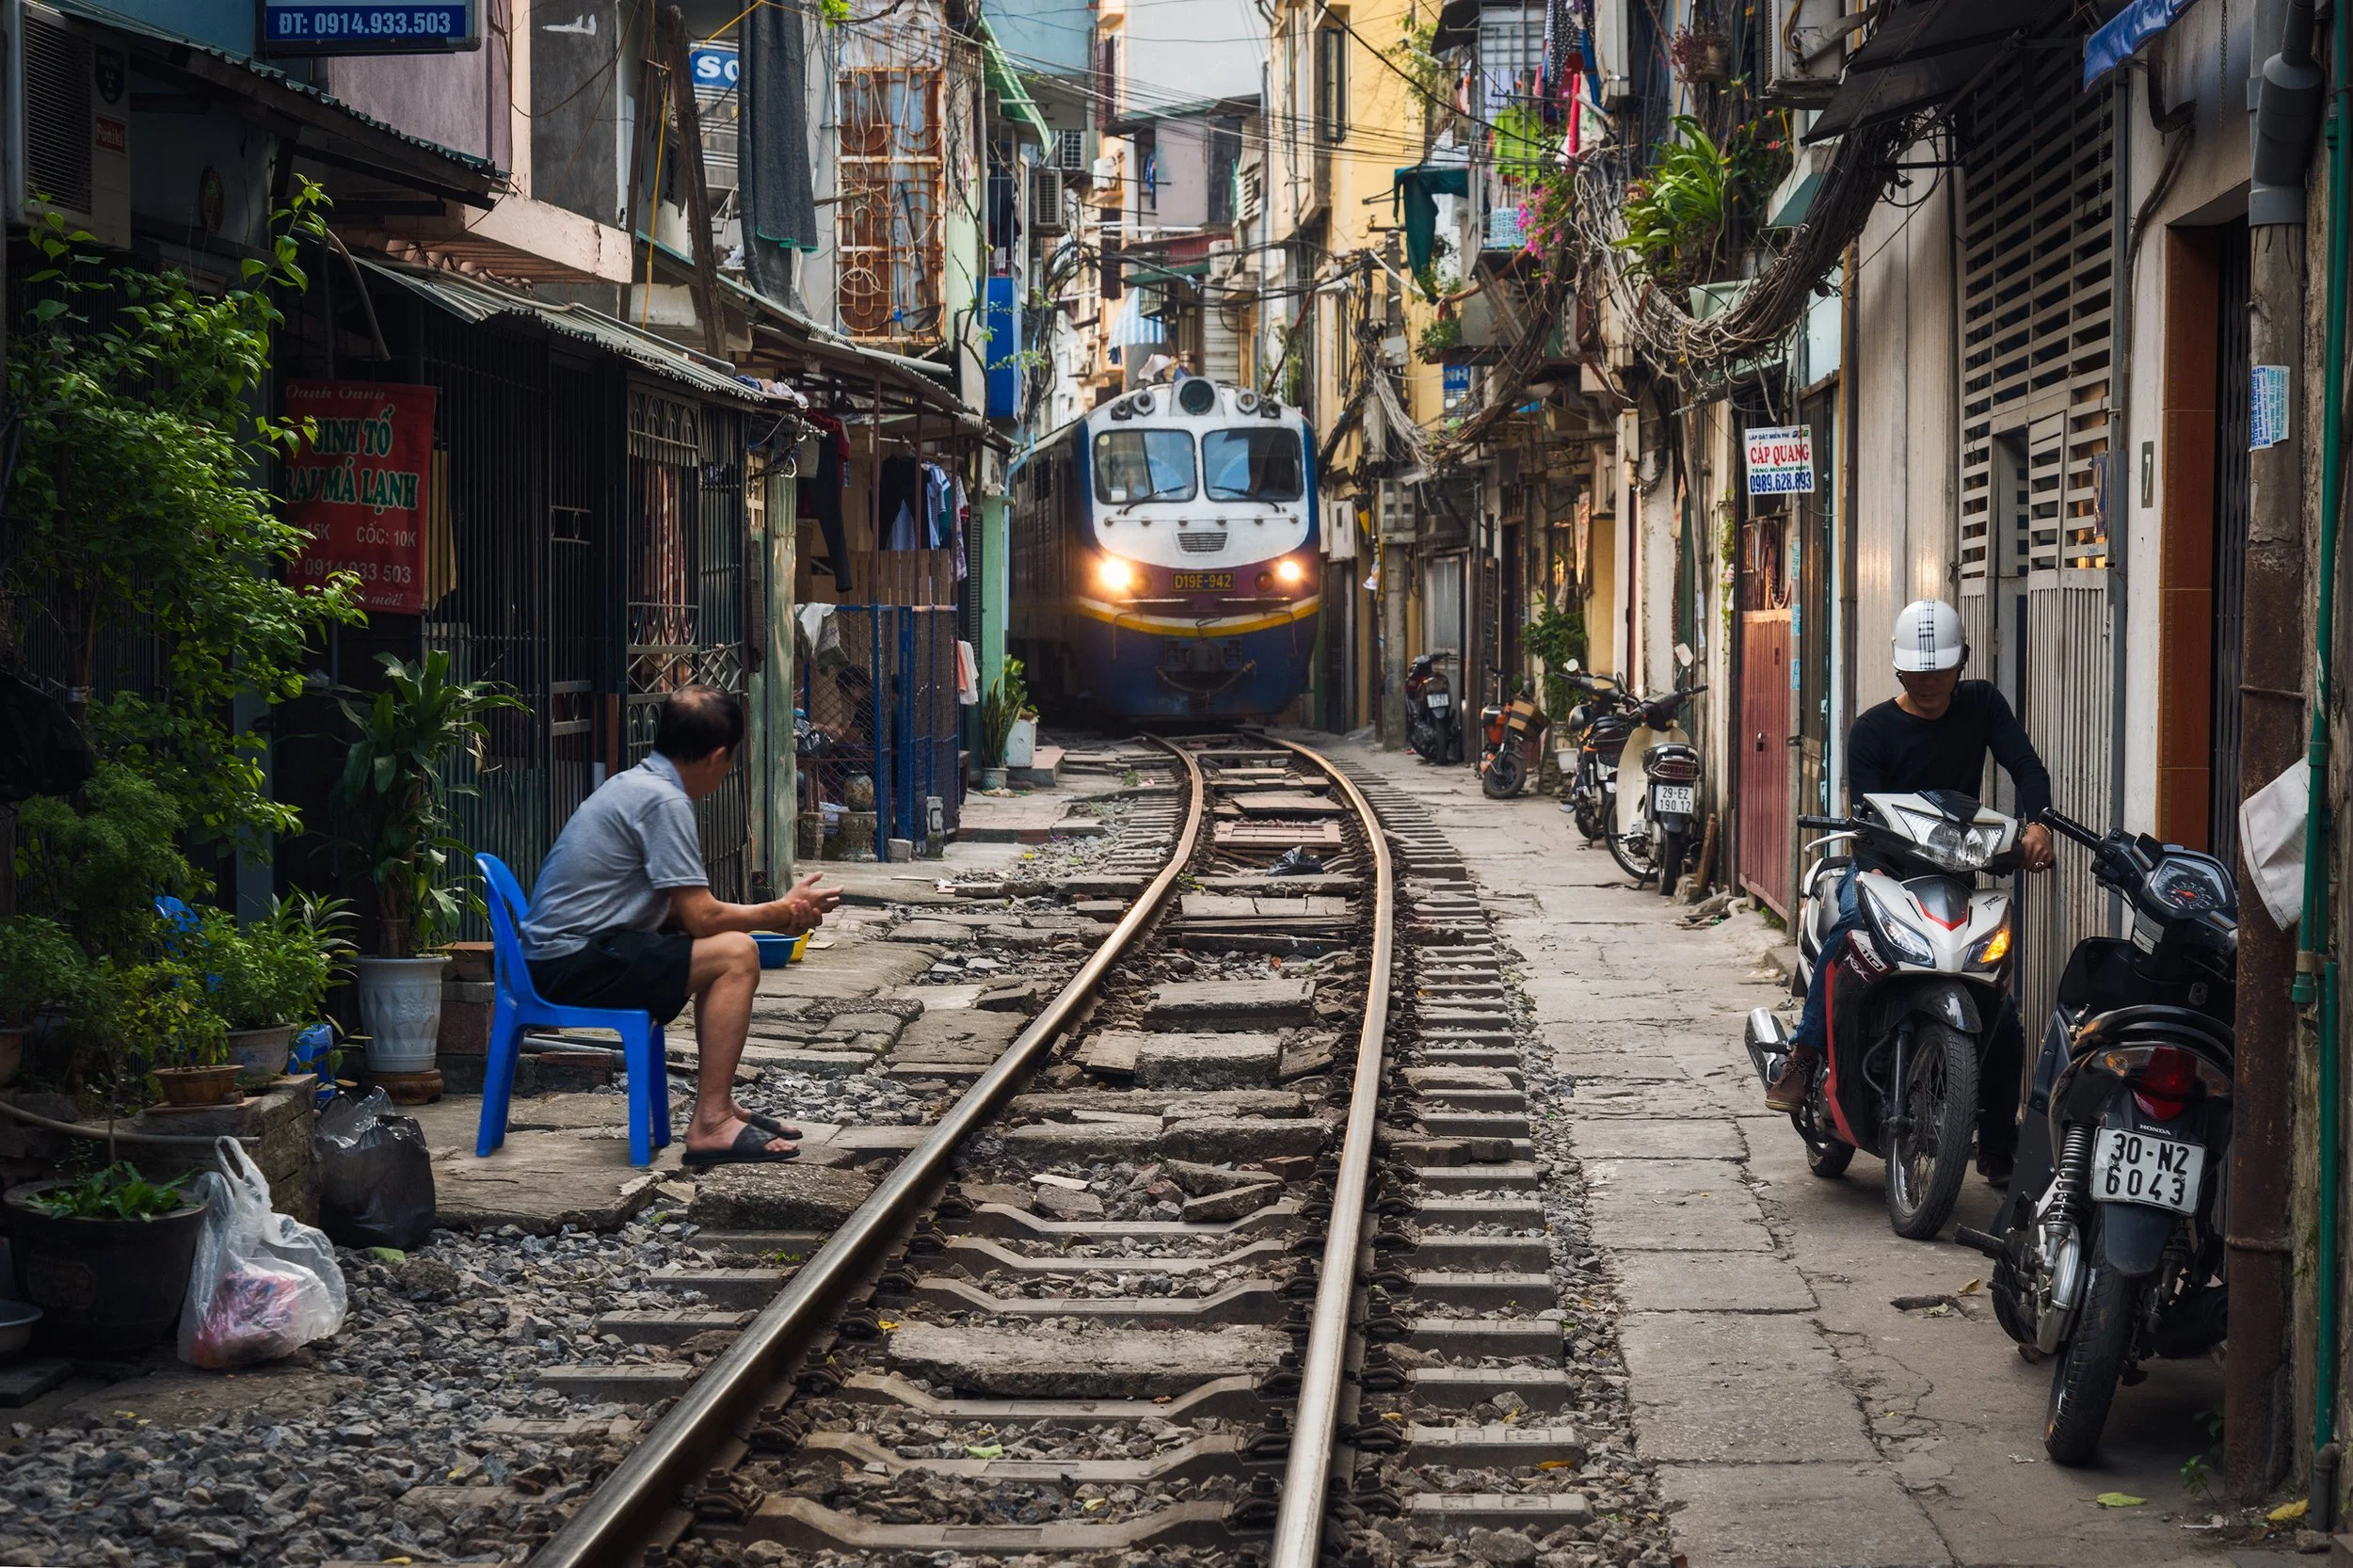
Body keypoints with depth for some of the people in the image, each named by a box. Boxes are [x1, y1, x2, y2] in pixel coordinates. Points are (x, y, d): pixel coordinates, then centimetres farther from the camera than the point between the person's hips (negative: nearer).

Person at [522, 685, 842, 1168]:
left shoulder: (635, 784, 16)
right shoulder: (664, 801, -15)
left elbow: (677, 910, 21)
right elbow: (701, 917, -15)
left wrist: (775, 913, 15)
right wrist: (782, 912, -1)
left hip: (562, 954, 10)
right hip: (576, 963, -10)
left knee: (719, 948, 18)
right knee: (736, 954, -16)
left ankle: (719, 1104, 19)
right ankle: (710, 1125, -16)